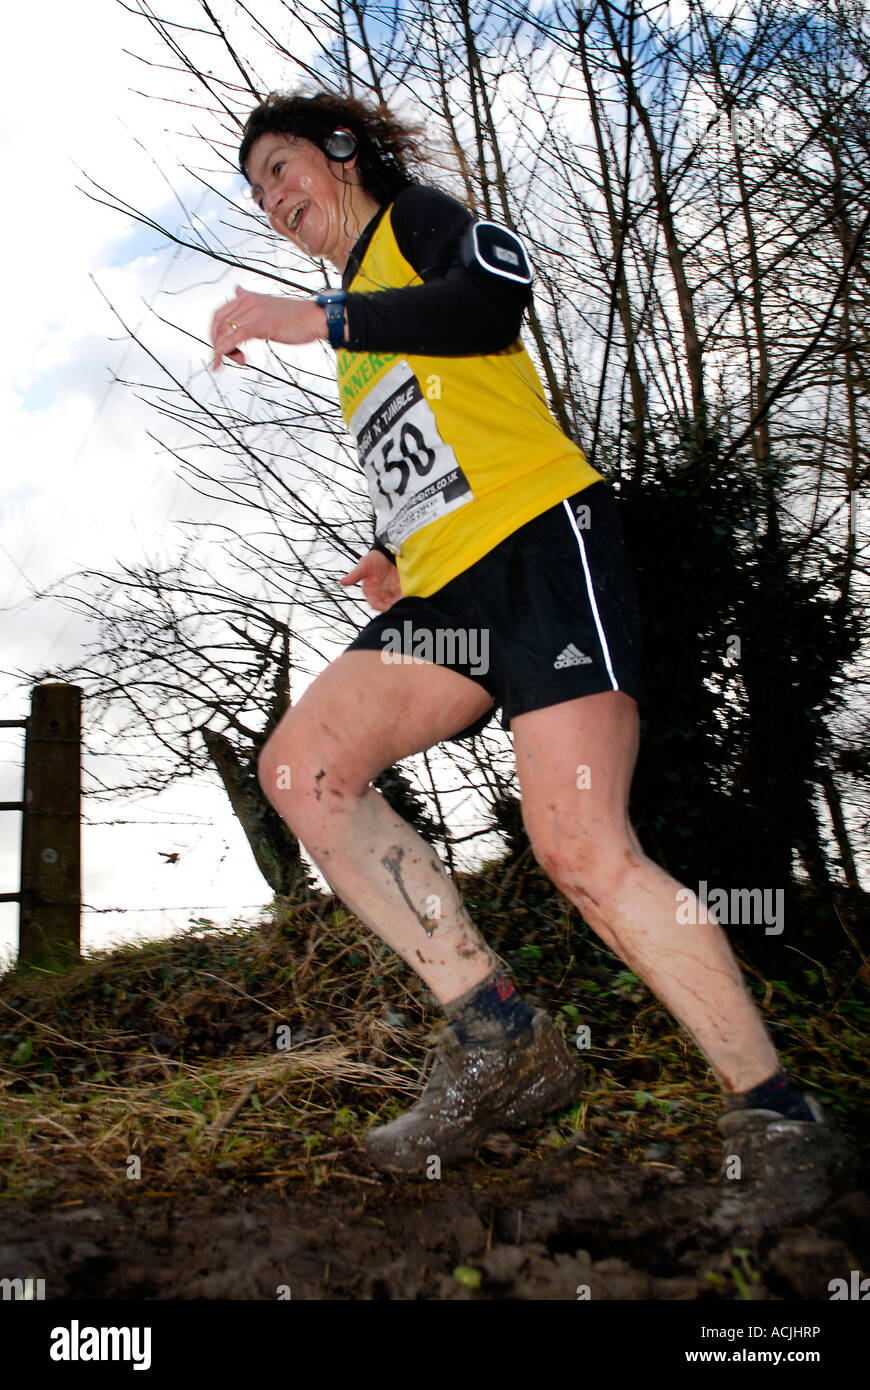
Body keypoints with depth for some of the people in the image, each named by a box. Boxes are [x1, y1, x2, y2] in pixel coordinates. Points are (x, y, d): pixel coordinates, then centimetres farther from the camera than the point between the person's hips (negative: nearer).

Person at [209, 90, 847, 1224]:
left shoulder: (417, 216, 10)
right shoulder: (359, 339, 33)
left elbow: (499, 292, -14)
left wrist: (317, 317, -13)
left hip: (541, 539, -8)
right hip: (446, 588, 8)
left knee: (583, 850, -19)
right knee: (299, 767, -13)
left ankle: (776, 1116, -7)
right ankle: (500, 1041, -14)